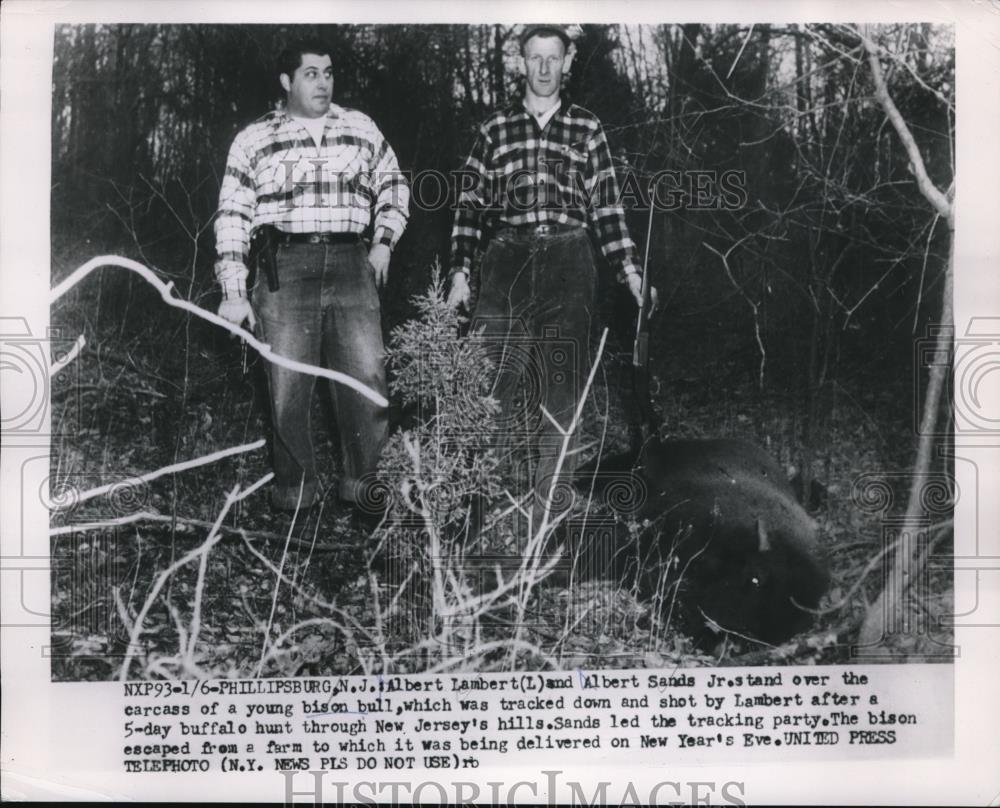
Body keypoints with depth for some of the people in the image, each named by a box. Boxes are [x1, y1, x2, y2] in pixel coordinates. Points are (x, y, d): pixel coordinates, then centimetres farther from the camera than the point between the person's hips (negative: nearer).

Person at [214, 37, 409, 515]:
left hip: (352, 265, 2)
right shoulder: (254, 140, 9)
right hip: (284, 269, -1)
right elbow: (232, 218, 5)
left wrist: (384, 241, 9)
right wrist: (233, 292, -2)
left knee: (367, 380, -5)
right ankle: (295, 489, 12)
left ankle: (364, 485, 8)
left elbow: (393, 187, 25)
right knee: (287, 388, -2)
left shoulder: (361, 129, 16)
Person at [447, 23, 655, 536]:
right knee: (493, 383, -6)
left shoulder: (586, 128, 13)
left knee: (561, 392, 1)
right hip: (507, 261, 0)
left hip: (569, 265, 0)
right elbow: (470, 204, 9)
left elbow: (606, 205, 11)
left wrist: (628, 267, 3)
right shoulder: (496, 129, 13)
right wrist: (460, 271, 0)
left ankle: (550, 516, 7)